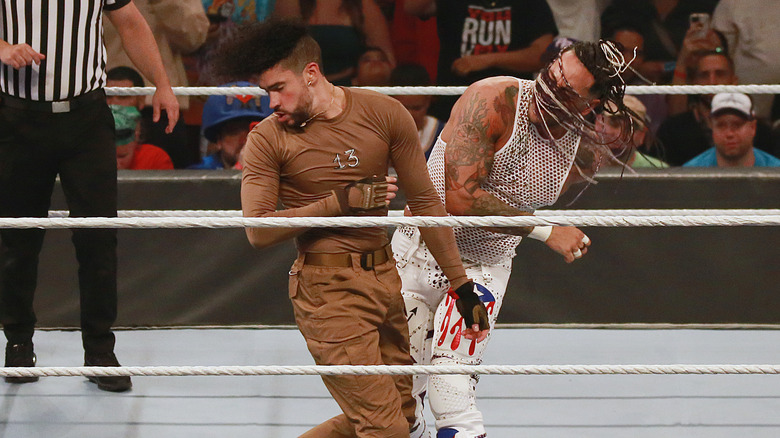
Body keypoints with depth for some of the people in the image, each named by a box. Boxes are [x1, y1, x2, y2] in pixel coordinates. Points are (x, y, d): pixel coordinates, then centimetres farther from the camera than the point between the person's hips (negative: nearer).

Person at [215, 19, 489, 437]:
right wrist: (339, 203, -16)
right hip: (327, 289, -5)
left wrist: (462, 285, 8)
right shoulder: (268, 139, -6)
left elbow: (425, 202, 8)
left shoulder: (384, 114, 1)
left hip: (385, 277, 5)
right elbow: (257, 230, -12)